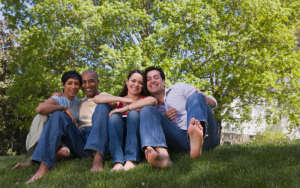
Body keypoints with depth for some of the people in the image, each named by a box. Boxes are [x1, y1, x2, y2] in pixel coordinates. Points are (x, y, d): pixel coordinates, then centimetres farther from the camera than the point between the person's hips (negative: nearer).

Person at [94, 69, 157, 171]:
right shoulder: (118, 101, 16)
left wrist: (125, 108, -21)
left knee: (133, 113, -22)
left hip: (138, 141, -1)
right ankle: (118, 162, -36)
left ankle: (131, 160, -35)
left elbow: (152, 101, -17)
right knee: (114, 116, -22)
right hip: (118, 140, 1)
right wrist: (122, 100, -15)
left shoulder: (145, 99, 11)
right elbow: (97, 98, -5)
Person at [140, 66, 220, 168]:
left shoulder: (179, 88, 18)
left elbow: (213, 103, 10)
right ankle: (163, 155, -42)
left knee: (195, 97, -24)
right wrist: (163, 120, -6)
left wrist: (203, 99, -14)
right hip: (181, 141, 1)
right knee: (146, 110, -10)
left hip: (206, 136, -1)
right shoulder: (153, 107, 23)